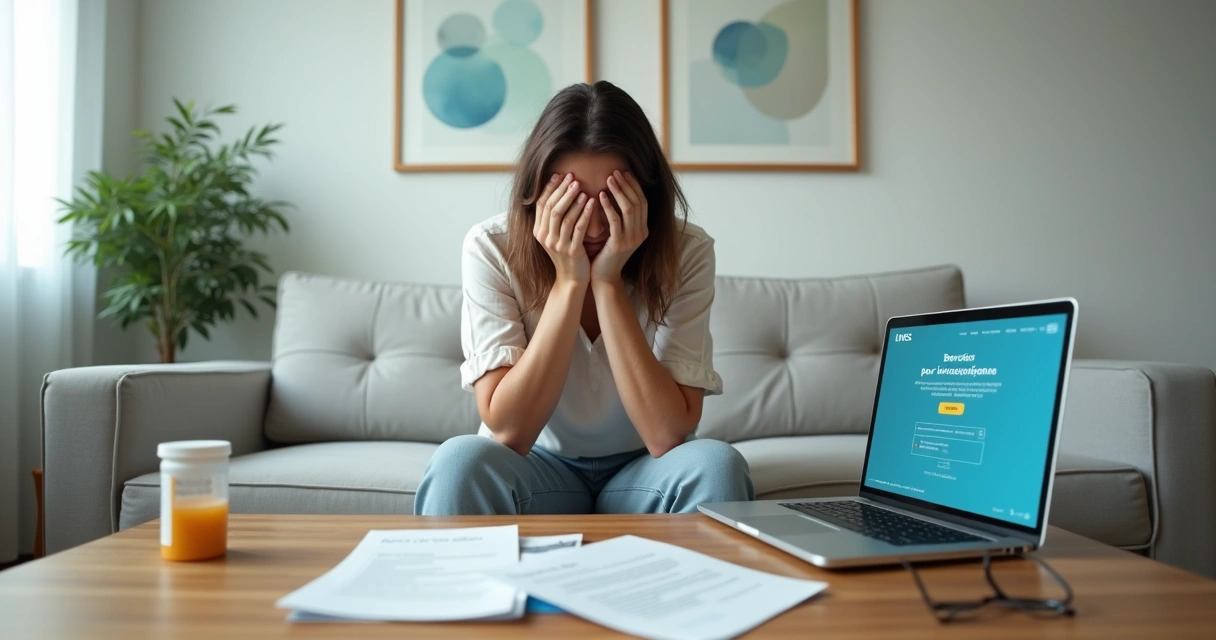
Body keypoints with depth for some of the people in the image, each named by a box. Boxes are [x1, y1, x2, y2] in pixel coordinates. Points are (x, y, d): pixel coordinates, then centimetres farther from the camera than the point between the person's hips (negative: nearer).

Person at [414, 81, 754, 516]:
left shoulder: (686, 252, -17)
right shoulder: (492, 248, -17)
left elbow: (667, 437, -24)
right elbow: (508, 432, -24)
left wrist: (608, 282, -29)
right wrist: (569, 282, -30)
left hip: (640, 472, 2)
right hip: (536, 468, -1)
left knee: (714, 465, -30)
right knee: (460, 462, -32)